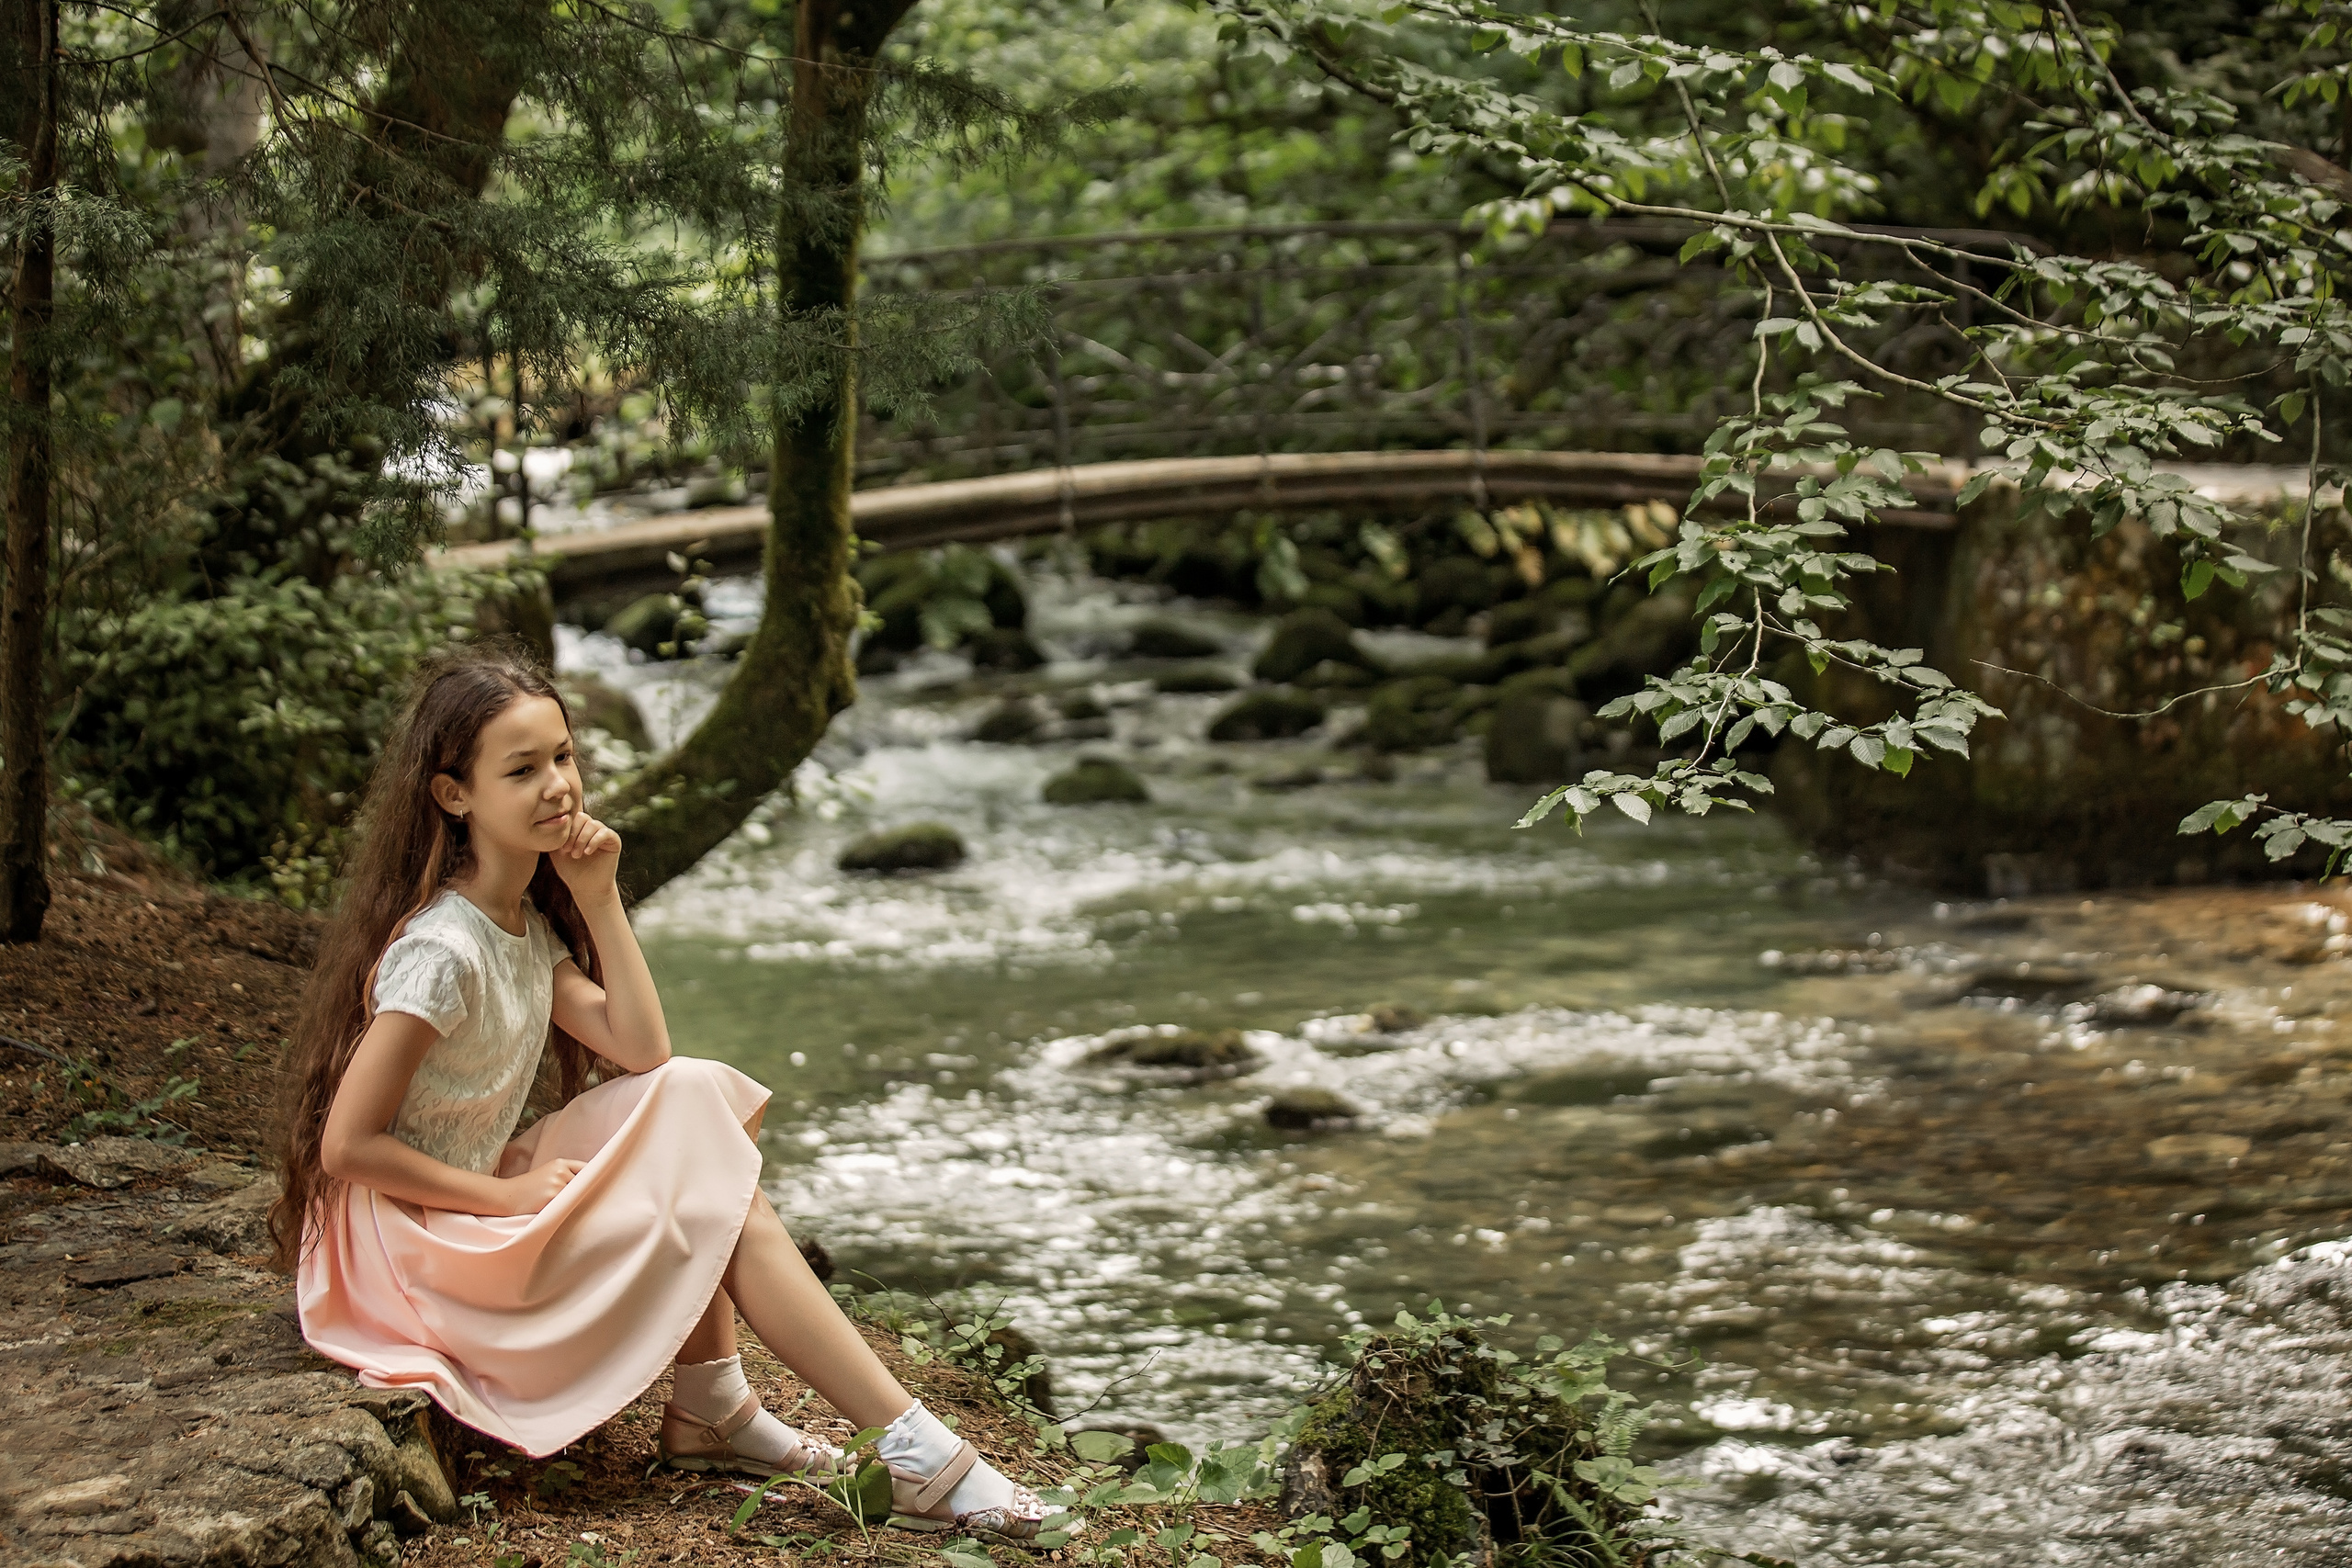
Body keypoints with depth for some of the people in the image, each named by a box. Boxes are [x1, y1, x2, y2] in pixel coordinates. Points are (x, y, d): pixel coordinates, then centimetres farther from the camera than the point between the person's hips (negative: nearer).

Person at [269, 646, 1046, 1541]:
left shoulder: (527, 923, 6)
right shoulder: (441, 950, -23)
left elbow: (641, 1051, -1)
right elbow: (347, 1144, -24)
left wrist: (598, 896, -6)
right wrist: (507, 1192, -18)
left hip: (477, 1200, 9)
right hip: (413, 1246, -9)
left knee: (690, 1097, -3)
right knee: (724, 1207, -9)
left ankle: (710, 1408, -4)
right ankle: (910, 1452, -6)